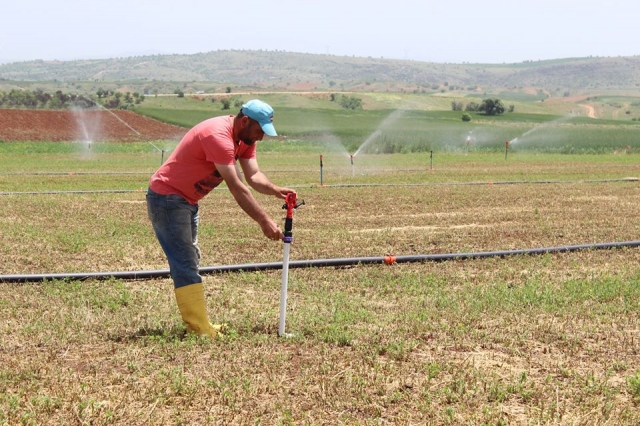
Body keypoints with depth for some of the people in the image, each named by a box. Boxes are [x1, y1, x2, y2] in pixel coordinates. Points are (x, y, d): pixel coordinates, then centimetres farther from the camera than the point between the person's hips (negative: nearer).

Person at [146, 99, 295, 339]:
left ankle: (196, 325, 18)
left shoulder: (245, 138, 3)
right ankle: (201, 331, -15)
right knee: (186, 266, -13)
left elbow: (253, 176, -3)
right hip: (167, 199, -11)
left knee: (190, 263, 13)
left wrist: (275, 190, -22)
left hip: (187, 201, 11)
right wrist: (264, 221, -29)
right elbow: (236, 188, -30)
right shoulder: (219, 136, -28)